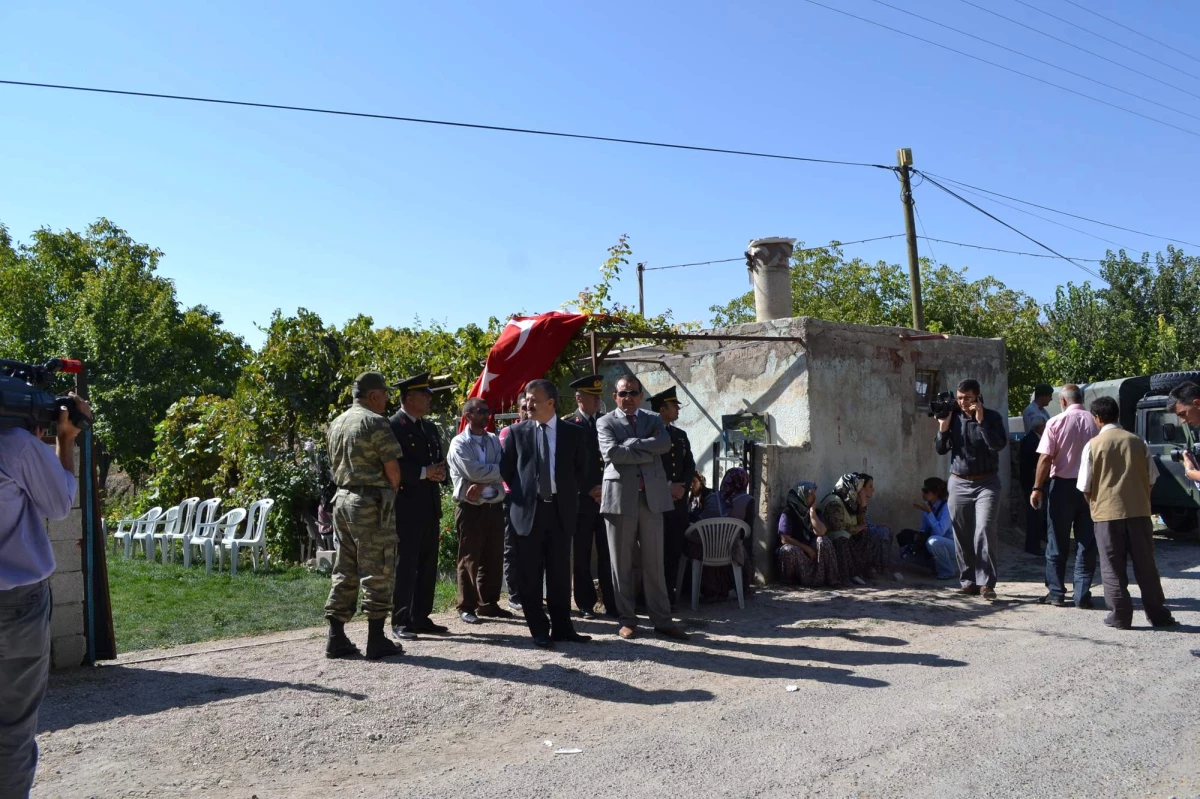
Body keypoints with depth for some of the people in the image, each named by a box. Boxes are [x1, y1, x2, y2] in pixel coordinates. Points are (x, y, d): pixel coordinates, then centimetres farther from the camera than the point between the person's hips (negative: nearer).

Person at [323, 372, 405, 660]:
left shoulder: (336, 424, 14)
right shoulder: (375, 422, -11)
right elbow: (392, 467, -13)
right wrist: (392, 492, 4)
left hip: (342, 498, 8)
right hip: (371, 503, -8)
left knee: (344, 571, 12)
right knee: (377, 572, -1)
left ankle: (336, 638, 14)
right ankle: (376, 641, 3)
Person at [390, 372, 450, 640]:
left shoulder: (430, 427, 17)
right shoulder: (393, 427, -9)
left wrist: (440, 472, -2)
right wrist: (423, 473, -20)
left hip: (430, 506, 8)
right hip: (406, 507, -8)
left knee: (428, 565, 11)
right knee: (405, 565, -2)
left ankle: (421, 618, 20)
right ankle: (400, 621, 5)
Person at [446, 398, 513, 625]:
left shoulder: (494, 440, 11)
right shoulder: (459, 443, -5)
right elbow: (473, 472, -19)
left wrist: (483, 483, -16)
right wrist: (496, 469, -6)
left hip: (494, 506, 5)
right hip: (470, 507, -5)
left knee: (494, 557, 10)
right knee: (469, 558, 2)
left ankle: (489, 603, 21)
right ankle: (467, 607, 12)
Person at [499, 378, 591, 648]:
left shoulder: (573, 433, 4)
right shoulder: (517, 432, 3)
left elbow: (581, 470, 13)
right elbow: (506, 469, 9)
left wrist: (567, 493, 8)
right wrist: (522, 492, 6)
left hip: (561, 510, 0)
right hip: (528, 510, 0)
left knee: (560, 574, 7)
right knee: (530, 576, 4)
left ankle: (561, 627, 17)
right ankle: (539, 630, 14)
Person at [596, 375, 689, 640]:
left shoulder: (653, 419, 14)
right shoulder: (606, 422, 4)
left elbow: (665, 443, -7)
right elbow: (611, 452, -14)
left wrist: (631, 444, -11)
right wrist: (649, 451, -9)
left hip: (652, 497, 2)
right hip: (620, 497, -2)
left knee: (655, 563, 6)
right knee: (622, 563, 5)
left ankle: (662, 620, 12)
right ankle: (627, 619, 16)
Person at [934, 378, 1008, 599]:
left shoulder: (992, 417, -2)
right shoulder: (953, 418, 5)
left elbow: (999, 444, -17)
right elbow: (940, 449, 6)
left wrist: (980, 422, -19)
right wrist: (943, 428, -9)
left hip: (986, 483, -3)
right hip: (959, 483, 3)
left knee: (985, 532, -13)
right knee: (962, 536, 6)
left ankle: (986, 583, -9)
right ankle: (968, 581, 16)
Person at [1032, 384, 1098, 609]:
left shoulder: (1056, 422, -8)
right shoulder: (1095, 422, -2)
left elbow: (1045, 458, -11)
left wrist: (1037, 488, -5)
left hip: (1063, 485, -2)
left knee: (1057, 542, 8)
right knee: (1087, 542, 9)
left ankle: (1056, 593, 12)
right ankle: (1082, 594, 10)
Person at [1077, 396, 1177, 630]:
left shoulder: (1093, 445, -5)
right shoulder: (1137, 441, 3)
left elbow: (1085, 486, -3)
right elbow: (1150, 478, 8)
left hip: (1107, 513, -3)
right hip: (1139, 510, 3)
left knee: (1112, 567, 5)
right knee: (1145, 565, 11)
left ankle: (1120, 616, 5)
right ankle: (1158, 615, 17)